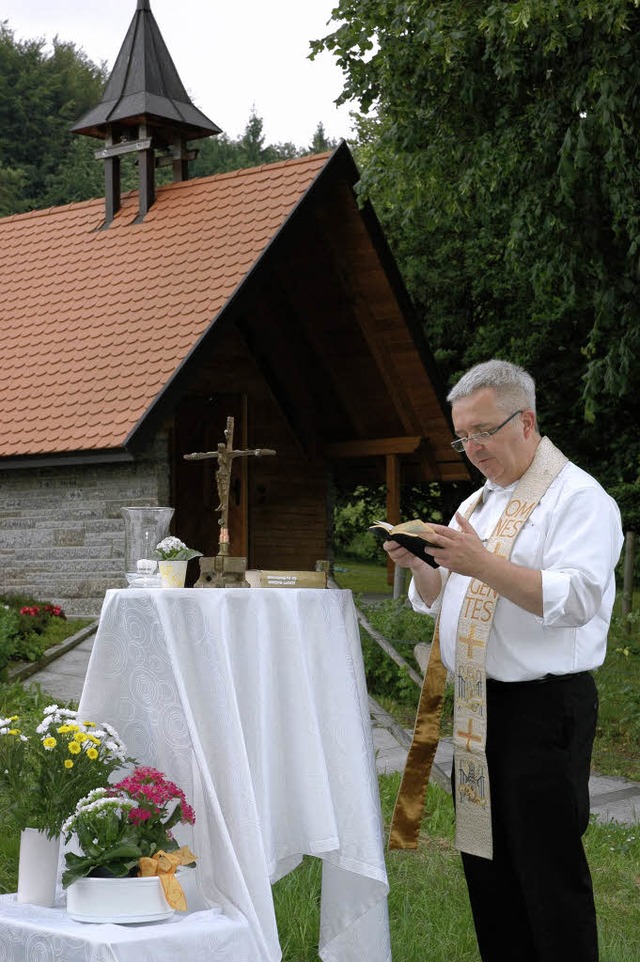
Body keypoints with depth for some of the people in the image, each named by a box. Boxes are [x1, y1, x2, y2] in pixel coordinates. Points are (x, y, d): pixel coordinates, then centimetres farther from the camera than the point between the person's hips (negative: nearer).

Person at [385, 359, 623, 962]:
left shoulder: (579, 498, -9)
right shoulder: (478, 504, 18)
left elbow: (575, 599, -22)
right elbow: (441, 600, 22)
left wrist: (483, 564, -27)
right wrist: (416, 565, 1)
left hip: (543, 708, -8)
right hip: (477, 705, 9)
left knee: (548, 872, -4)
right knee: (485, 866, 14)